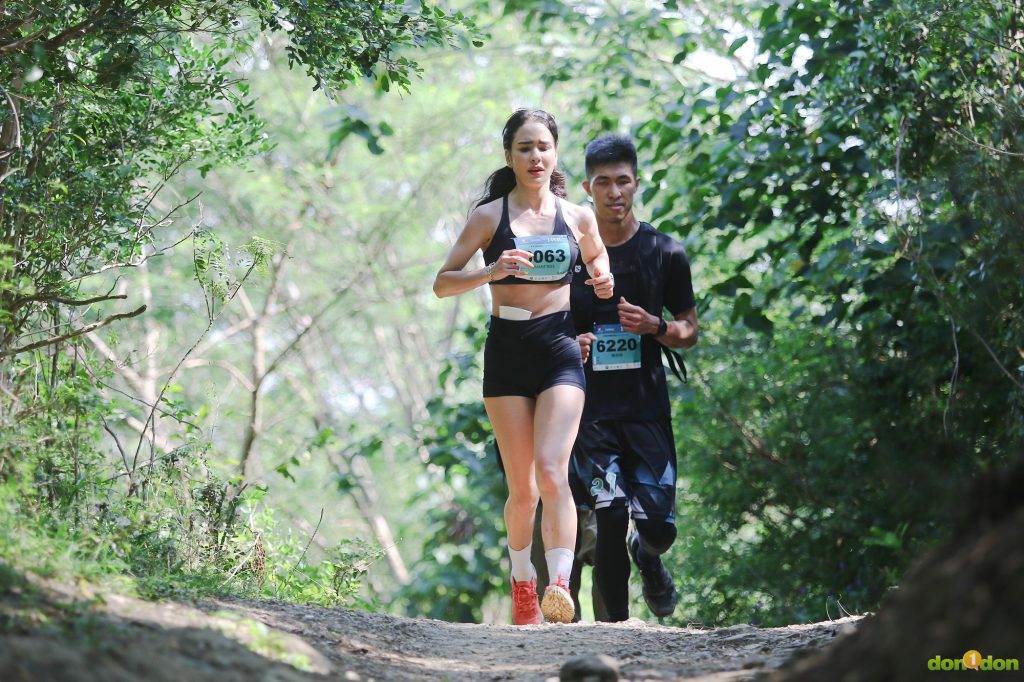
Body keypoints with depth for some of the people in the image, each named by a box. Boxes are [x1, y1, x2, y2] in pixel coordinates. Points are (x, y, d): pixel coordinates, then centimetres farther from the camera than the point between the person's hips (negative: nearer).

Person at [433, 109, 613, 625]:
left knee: (552, 471, -19)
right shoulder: (489, 216, 3)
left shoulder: (577, 217, 8)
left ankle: (560, 587, -29)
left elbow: (596, 256, 29)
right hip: (506, 350, 0)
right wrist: (490, 272, -18)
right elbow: (442, 283, 1)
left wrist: (602, 281, 6)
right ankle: (522, 584, 25)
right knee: (521, 488, 3)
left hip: (560, 350, 0)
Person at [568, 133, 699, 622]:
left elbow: (690, 332, 10)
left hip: (647, 407, 1)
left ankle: (648, 560, 32)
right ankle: (616, 622, 3)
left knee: (658, 526, -5)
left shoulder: (665, 254, 5)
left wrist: (653, 326, -11)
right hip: (590, 408, -1)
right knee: (610, 517, -13)